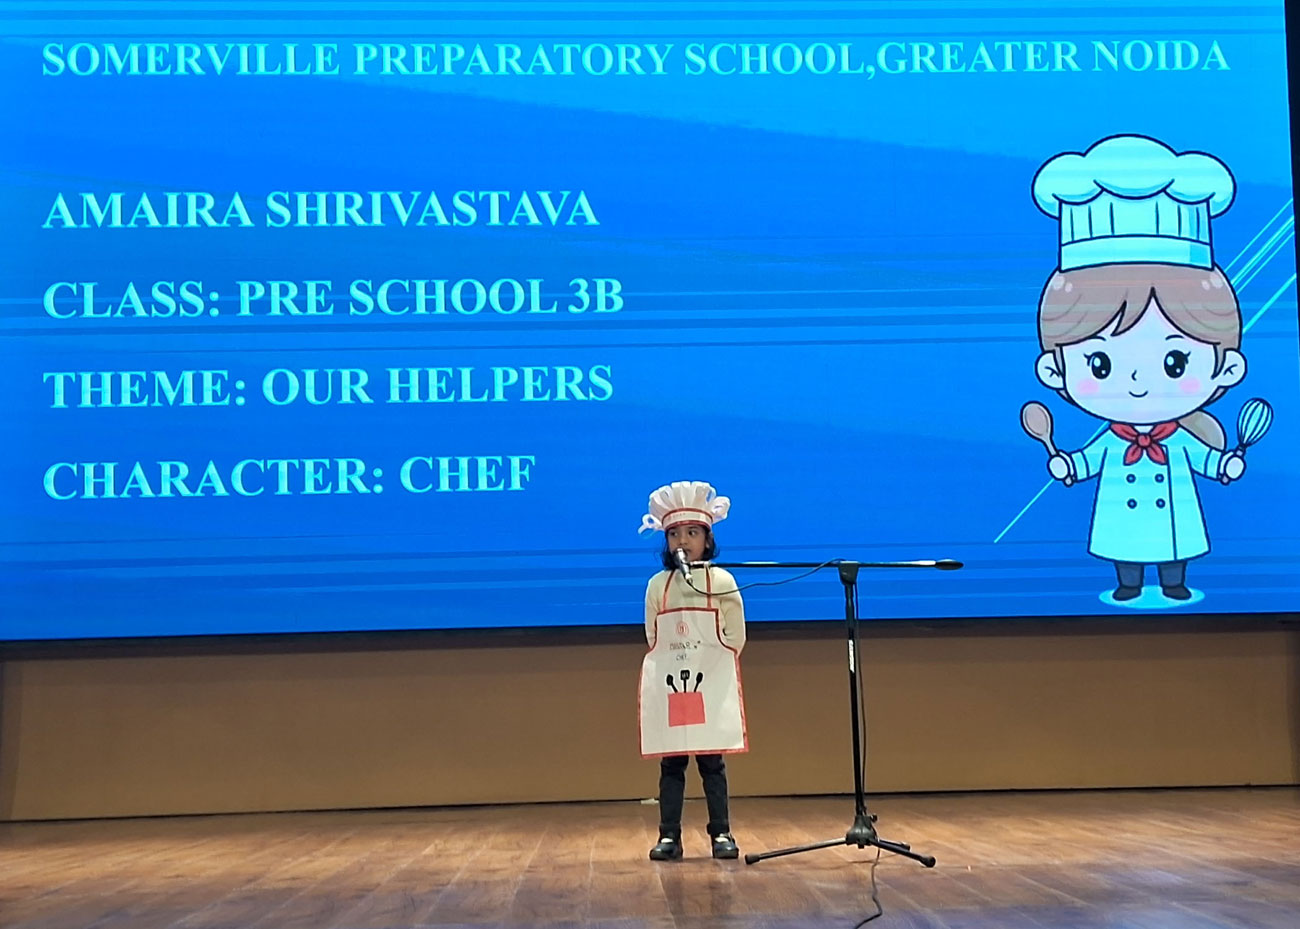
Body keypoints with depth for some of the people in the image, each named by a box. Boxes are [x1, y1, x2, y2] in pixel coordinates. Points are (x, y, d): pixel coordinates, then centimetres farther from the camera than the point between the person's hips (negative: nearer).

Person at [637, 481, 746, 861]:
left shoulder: (722, 582, 0)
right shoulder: (658, 585, 5)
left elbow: (736, 636, 3)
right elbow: (652, 638, 12)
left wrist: (713, 668, 6)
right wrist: (674, 665, 8)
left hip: (713, 685, -2)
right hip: (667, 683, 2)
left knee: (712, 760, 1)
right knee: (671, 762, 4)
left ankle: (721, 833, 10)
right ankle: (669, 836, 8)